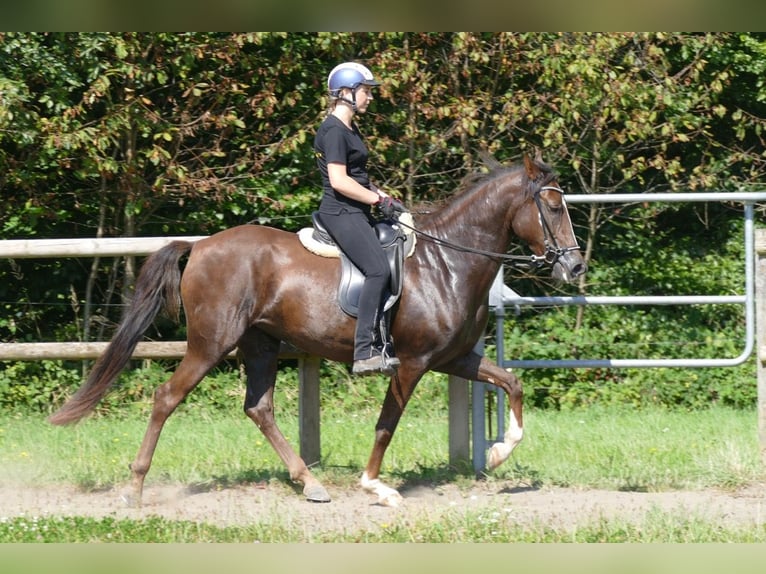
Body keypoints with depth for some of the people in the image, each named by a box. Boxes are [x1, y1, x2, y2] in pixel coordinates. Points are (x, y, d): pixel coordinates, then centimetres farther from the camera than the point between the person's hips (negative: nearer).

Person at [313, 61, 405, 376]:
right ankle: (364, 353, -27)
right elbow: (339, 181, -20)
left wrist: (385, 197, 13)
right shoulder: (333, 131, -13)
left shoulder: (350, 129, 19)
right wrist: (379, 199, -14)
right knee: (378, 270, -23)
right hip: (340, 212, -11)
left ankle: (383, 346, 5)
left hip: (357, 212, 11)